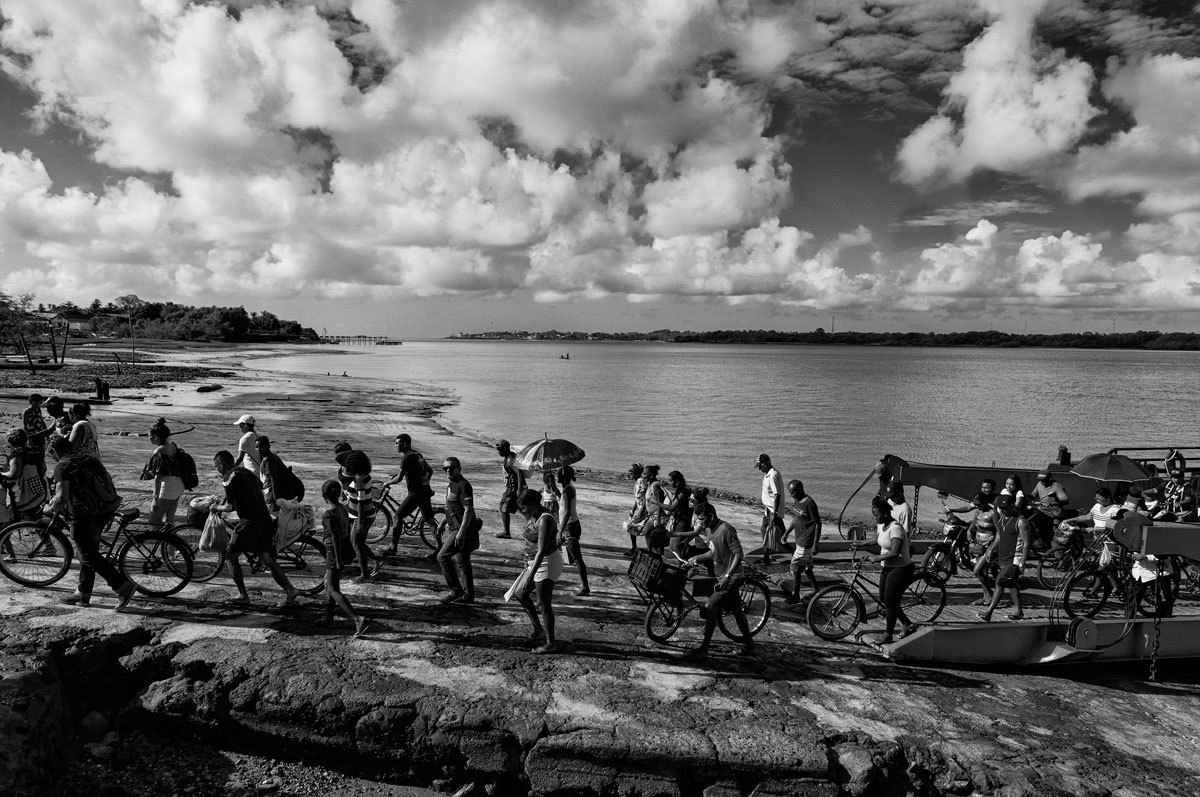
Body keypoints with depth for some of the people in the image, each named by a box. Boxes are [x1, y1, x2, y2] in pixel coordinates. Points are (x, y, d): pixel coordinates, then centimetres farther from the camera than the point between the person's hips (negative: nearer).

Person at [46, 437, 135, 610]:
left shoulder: (62, 466, -7)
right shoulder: (89, 458, 15)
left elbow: (62, 498, -17)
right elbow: (109, 480, 20)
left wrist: (50, 508, 3)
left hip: (85, 515, -8)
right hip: (106, 511, 8)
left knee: (88, 555, 0)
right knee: (89, 551, 19)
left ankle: (122, 586, -9)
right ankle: (83, 594, 27)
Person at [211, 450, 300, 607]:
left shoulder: (231, 479, -8)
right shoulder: (247, 472, 18)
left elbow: (230, 507, -11)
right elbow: (261, 487, 35)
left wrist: (217, 507, 9)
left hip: (249, 522, -8)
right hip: (265, 519, 8)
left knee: (231, 556, 6)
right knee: (266, 557, 11)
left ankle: (243, 596, 4)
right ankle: (289, 590, 2)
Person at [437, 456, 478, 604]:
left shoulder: (463, 485, -16)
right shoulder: (451, 484, 14)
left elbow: (469, 510, -22)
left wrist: (461, 532, -26)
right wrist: (444, 524, 25)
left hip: (462, 530, -10)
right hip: (454, 528, 10)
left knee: (442, 556, -11)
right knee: (462, 562, 13)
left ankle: (456, 590, -2)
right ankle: (468, 595, 20)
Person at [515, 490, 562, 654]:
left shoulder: (545, 520, -25)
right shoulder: (533, 516, 5)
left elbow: (542, 550, -29)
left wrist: (531, 576, -30)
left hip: (547, 563, -10)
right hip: (535, 561, 10)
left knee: (545, 604, -1)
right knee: (522, 595, 17)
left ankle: (551, 642, 13)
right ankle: (538, 629, 30)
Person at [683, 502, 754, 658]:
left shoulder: (726, 530, -20)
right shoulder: (709, 530, 7)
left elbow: (739, 554, -22)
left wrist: (728, 575, -27)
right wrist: (696, 558, 6)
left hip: (732, 578, -9)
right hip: (722, 578, 9)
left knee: (710, 607, -13)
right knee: (736, 610, 16)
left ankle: (704, 648, -6)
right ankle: (748, 646, 29)